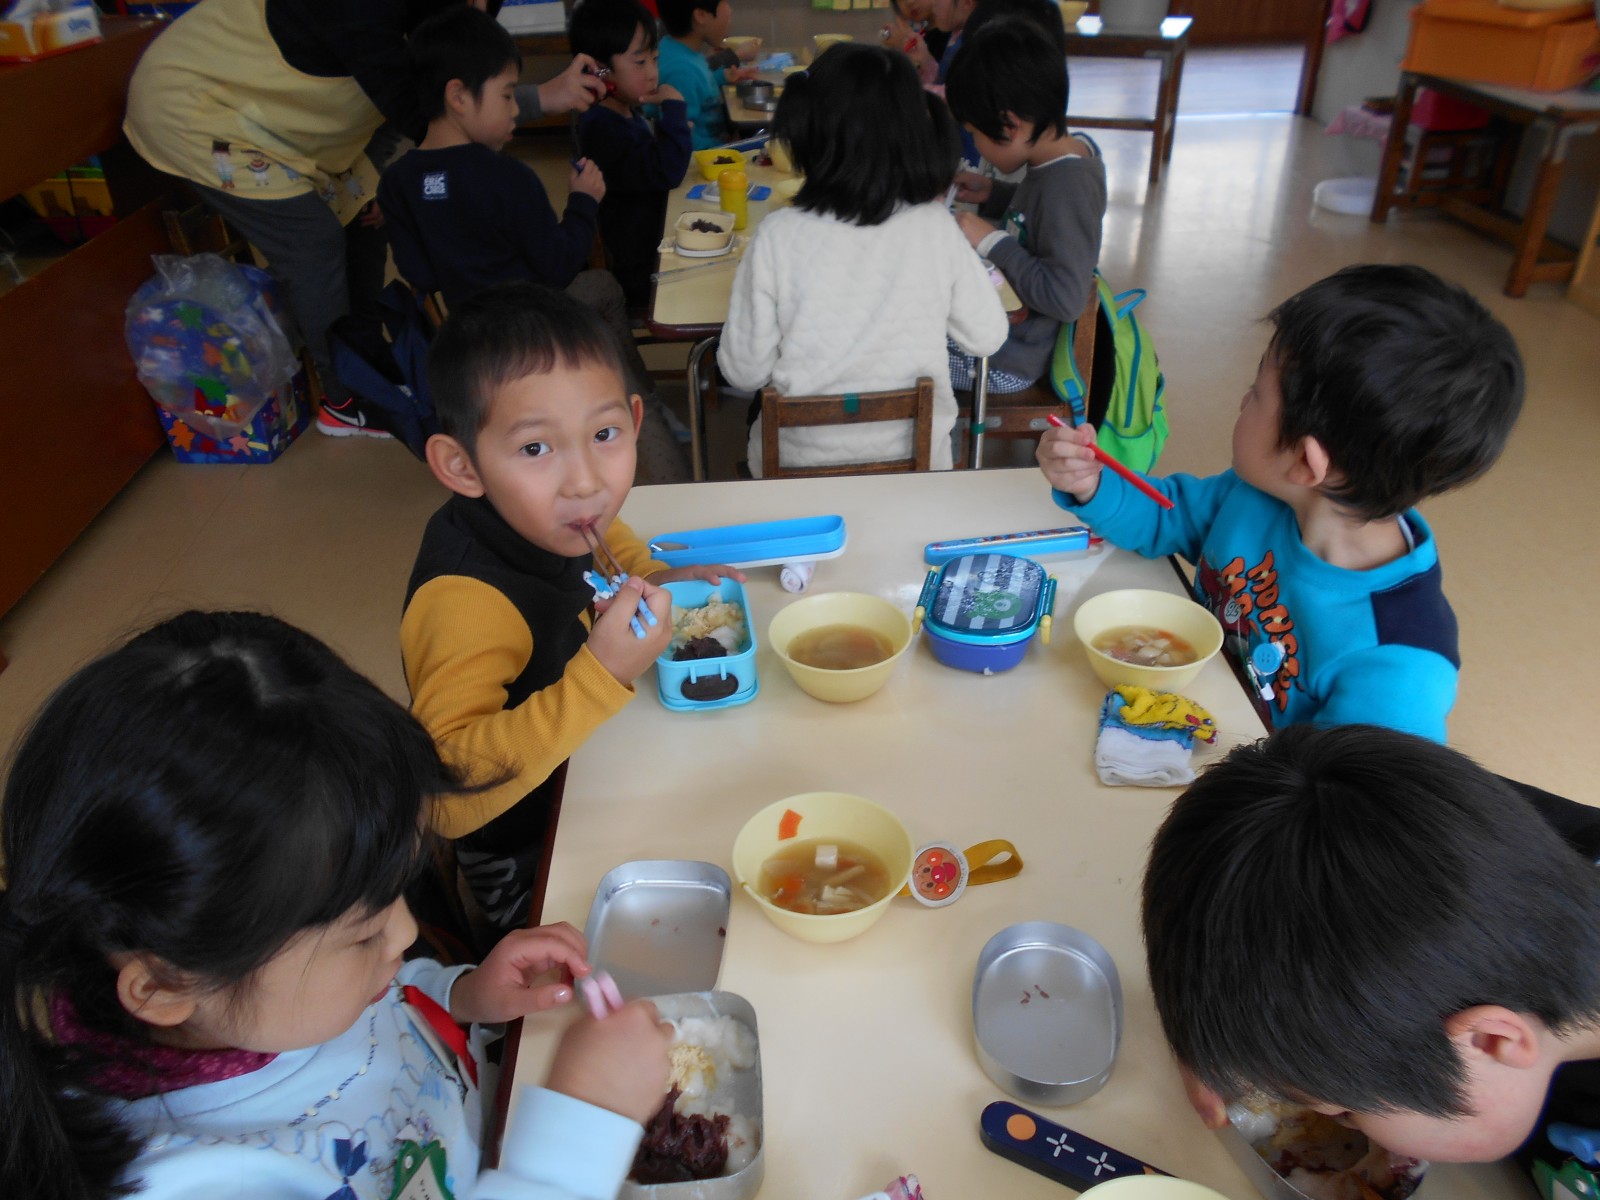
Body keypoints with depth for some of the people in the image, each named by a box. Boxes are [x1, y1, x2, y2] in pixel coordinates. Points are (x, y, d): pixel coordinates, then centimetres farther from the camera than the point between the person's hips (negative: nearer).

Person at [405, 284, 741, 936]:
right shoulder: (466, 605, -35)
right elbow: (447, 800, -43)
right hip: (530, 871, -7)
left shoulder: (544, 515, -10)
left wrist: (650, 580, -2)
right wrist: (601, 678, -49)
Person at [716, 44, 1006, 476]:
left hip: (801, 460, -1)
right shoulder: (936, 229, -13)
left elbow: (743, 371, -11)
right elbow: (988, 336, 1)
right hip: (917, 457, 2)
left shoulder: (778, 236, -17)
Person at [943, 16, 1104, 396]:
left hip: (1004, 363, -10)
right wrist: (993, 194, 7)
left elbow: (1066, 298, -30)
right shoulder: (1073, 149, 1)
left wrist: (993, 243, -24)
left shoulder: (1065, 186, -26)